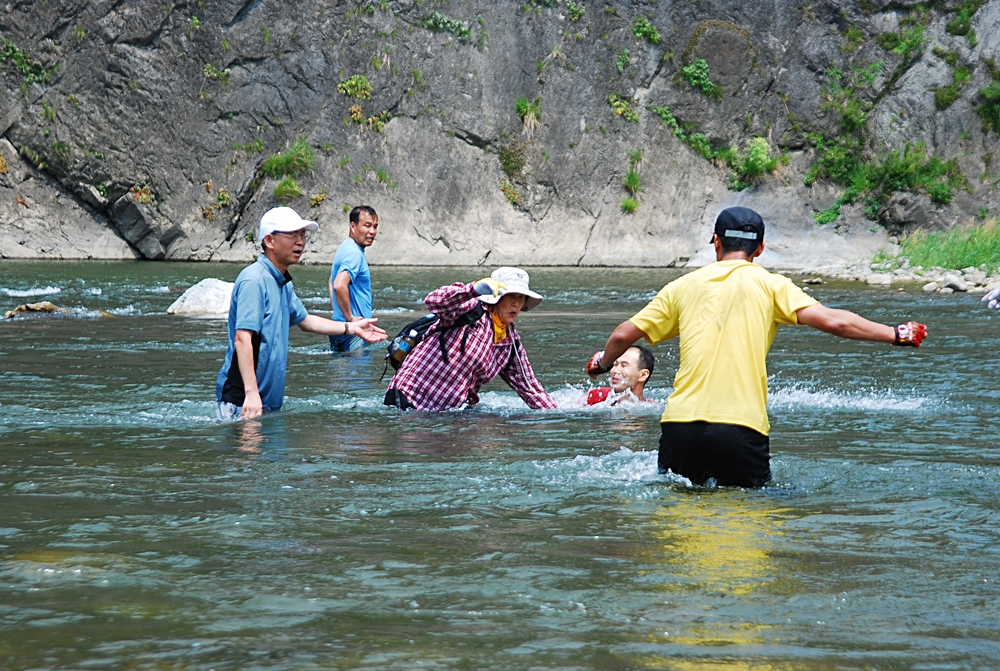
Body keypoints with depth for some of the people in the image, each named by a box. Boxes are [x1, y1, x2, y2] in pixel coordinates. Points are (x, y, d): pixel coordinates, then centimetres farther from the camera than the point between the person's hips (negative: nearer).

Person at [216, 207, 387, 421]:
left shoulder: (283, 283, 16)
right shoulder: (254, 280, -16)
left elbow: (304, 320, 34)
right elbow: (242, 338, -25)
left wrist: (351, 328, 29)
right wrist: (251, 393, -31)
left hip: (269, 402, 10)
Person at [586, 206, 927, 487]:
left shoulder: (683, 286, 15)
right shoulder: (769, 285, 7)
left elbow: (624, 335, 17)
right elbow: (832, 321, -2)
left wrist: (602, 362, 38)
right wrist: (895, 334, 8)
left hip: (679, 425, 3)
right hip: (740, 428, -2)